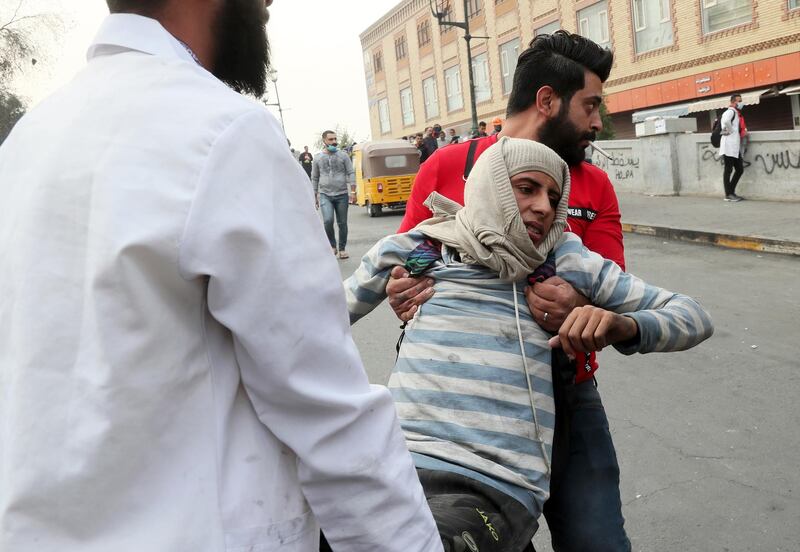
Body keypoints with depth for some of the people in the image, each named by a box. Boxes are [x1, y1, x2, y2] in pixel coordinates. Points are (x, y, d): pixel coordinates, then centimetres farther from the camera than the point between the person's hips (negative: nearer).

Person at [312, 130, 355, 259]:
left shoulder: (343, 155, 5)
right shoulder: (317, 158, 8)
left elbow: (351, 173, 4)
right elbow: (314, 178, 13)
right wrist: (315, 196, 11)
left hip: (342, 194, 1)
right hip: (325, 195, -1)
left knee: (342, 223, 5)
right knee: (328, 221, -19)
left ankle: (342, 249, 20)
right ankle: (332, 246, 2)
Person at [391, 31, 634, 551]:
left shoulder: (595, 186, 4)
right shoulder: (447, 167, -2)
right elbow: (406, 265, 5)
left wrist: (581, 308, -24)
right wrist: (403, 293, -18)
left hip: (567, 396, 2)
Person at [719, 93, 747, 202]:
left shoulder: (737, 113, 22)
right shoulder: (731, 111, -8)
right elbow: (726, 121, -31)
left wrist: (744, 132, 13)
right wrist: (730, 131, -17)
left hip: (736, 147, 10)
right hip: (729, 145, -10)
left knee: (739, 169, 10)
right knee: (728, 169, -5)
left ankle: (731, 192, 17)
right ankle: (728, 195, -2)